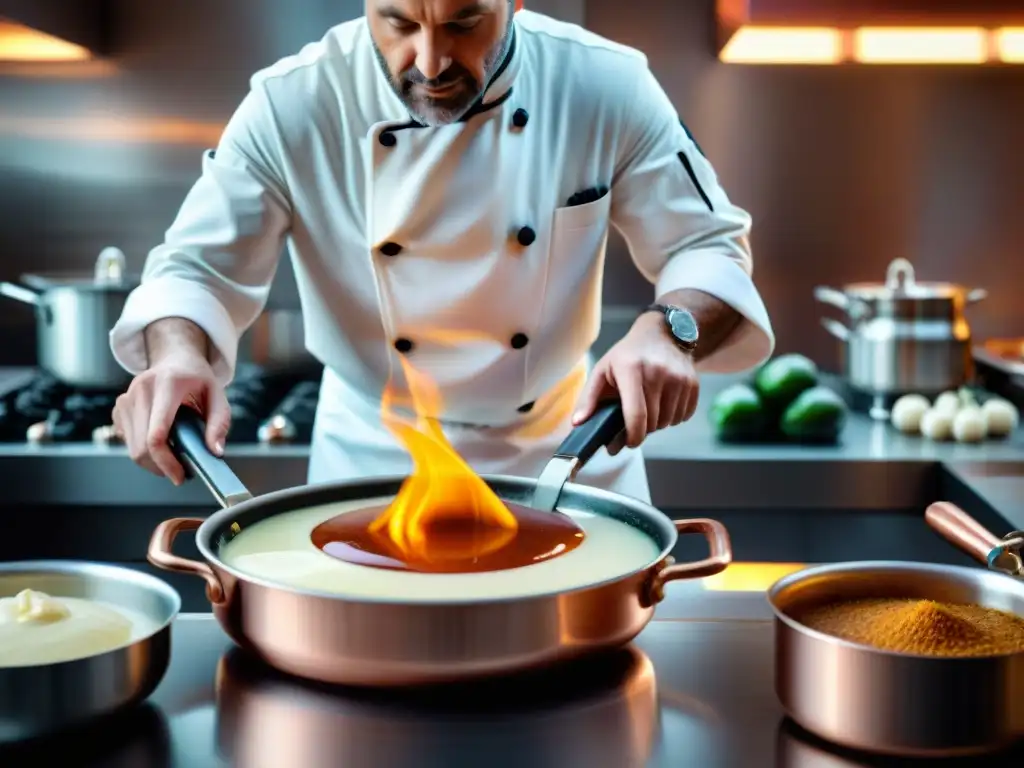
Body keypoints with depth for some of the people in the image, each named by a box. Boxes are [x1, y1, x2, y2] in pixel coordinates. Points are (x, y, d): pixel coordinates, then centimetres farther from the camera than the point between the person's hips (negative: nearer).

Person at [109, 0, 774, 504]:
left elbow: (710, 249, -9)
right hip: (370, 471, 0)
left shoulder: (609, 88, -17)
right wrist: (177, 354, -33)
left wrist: (668, 330, -31)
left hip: (565, 459, 1)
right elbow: (197, 267, -11)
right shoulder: (291, 106, -19)